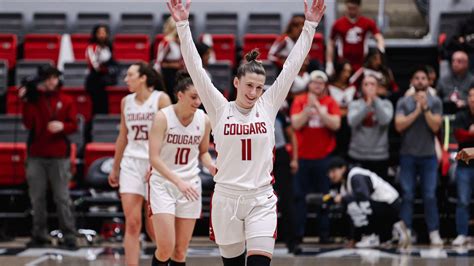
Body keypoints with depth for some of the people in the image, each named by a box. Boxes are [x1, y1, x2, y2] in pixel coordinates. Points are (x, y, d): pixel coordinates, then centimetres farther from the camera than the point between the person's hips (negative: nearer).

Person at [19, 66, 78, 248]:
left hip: (59, 155, -1)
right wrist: (27, 103, -12)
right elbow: (28, 124, -4)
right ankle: (39, 235, 11)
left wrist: (62, 126, -17)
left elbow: (73, 125, 3)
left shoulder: (66, 101, 6)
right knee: (37, 198, 3)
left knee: (62, 197, -3)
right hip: (36, 156, 2)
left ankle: (69, 235, -1)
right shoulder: (34, 100, 7)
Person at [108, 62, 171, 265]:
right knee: (132, 224, -5)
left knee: (153, 226, 3)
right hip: (131, 163, 4)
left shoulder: (161, 99, -6)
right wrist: (115, 168, 20)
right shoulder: (126, 102, 10)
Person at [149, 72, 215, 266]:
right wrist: (178, 181, -28)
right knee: (165, 248, -14)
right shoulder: (163, 117, -14)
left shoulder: (204, 120, -1)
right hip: (163, 184, -4)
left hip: (190, 186, 4)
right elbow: (154, 158, -18)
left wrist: (211, 166, -7)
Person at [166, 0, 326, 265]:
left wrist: (310, 26, -4)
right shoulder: (220, 109, 1)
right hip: (226, 200, 0)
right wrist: (183, 25, -13)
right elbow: (196, 69, -6)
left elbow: (292, 67, 1)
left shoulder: (268, 106, 4)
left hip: (261, 201, 0)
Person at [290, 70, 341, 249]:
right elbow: (296, 123, -9)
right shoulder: (299, 101, 2)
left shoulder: (330, 102, 2)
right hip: (303, 157, 0)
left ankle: (324, 234, 7)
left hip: (324, 157, 0)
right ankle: (298, 235, 5)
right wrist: (308, 107, -18)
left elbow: (335, 124, -11)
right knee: (300, 197, 1)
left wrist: (317, 107, -16)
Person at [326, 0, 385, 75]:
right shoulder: (338, 24, 3)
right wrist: (329, 64, 2)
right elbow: (331, 44, 9)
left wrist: (380, 48, -29)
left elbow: (379, 38, -5)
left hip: (361, 66, 0)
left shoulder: (368, 23, 2)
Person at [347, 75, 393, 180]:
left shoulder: (385, 104, 4)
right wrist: (367, 105, -23)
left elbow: (385, 120, -16)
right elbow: (352, 121, -14)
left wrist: (375, 100, -19)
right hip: (358, 156, 1)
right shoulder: (355, 104, 5)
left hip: (379, 156, 0)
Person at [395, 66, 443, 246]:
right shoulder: (403, 102, 4)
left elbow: (435, 126, -7)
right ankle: (406, 232, 3)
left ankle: (434, 233, 1)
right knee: (407, 196, 0)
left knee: (430, 196, -3)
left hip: (428, 155, 0)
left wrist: (425, 108, -14)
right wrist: (417, 111, -11)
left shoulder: (435, 102, 3)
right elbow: (399, 125, -8)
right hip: (408, 155, 1)